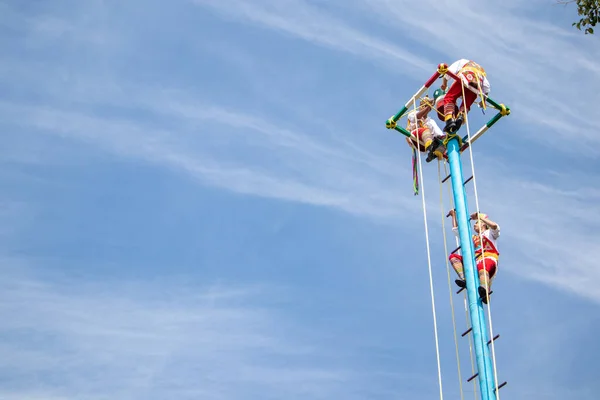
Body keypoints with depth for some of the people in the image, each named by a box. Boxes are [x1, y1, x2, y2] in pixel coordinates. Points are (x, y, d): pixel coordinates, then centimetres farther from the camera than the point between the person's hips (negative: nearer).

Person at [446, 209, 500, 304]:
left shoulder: (489, 233, 23)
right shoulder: (473, 238, 40)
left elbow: (494, 226, -3)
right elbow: (456, 230, 47)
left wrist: (479, 217, 0)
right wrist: (454, 215, 49)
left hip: (489, 259, -6)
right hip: (475, 262, 6)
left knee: (482, 267, -42)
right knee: (453, 256, -5)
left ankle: (485, 291, -72)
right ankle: (464, 279, -30)